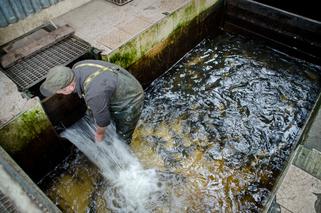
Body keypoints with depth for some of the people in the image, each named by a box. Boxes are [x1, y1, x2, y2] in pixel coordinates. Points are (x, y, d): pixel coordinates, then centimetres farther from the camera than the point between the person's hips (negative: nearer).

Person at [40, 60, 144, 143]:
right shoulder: (77, 68, -16)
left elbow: (102, 118, -21)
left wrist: (99, 134, 0)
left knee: (122, 137, 14)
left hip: (129, 102, -7)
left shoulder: (94, 94, -41)